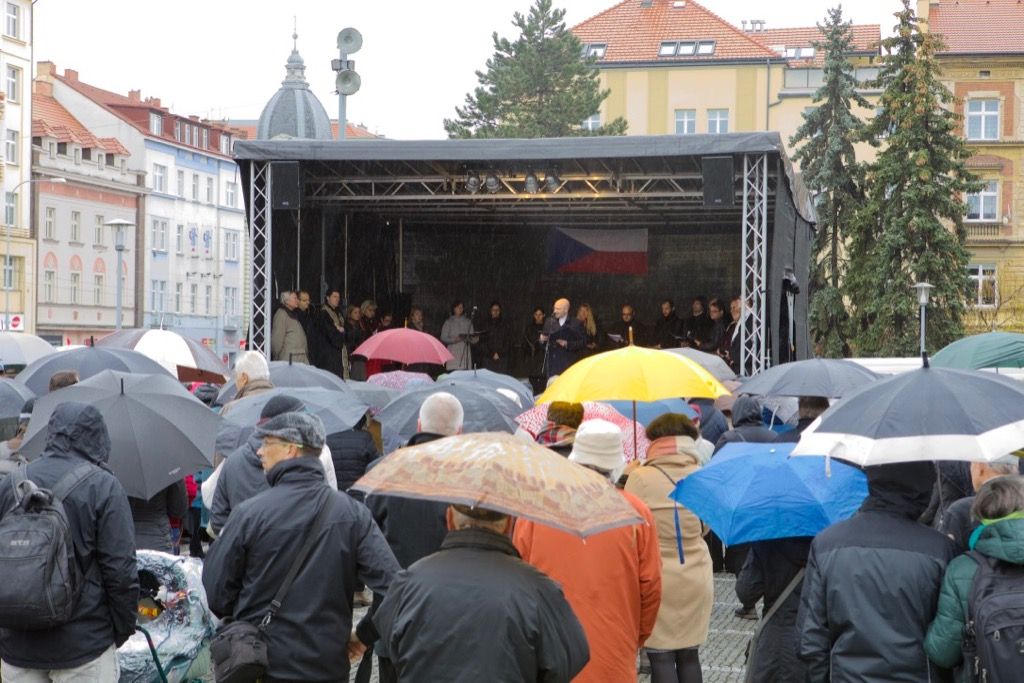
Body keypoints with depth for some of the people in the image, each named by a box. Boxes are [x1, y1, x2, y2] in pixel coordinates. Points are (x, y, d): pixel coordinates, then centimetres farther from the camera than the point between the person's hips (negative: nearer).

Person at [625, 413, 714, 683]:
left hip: (656, 579, -4)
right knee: (689, 655, 14)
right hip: (696, 579, 4)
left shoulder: (640, 478, -13)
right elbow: (706, 526, 10)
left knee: (661, 658, 3)